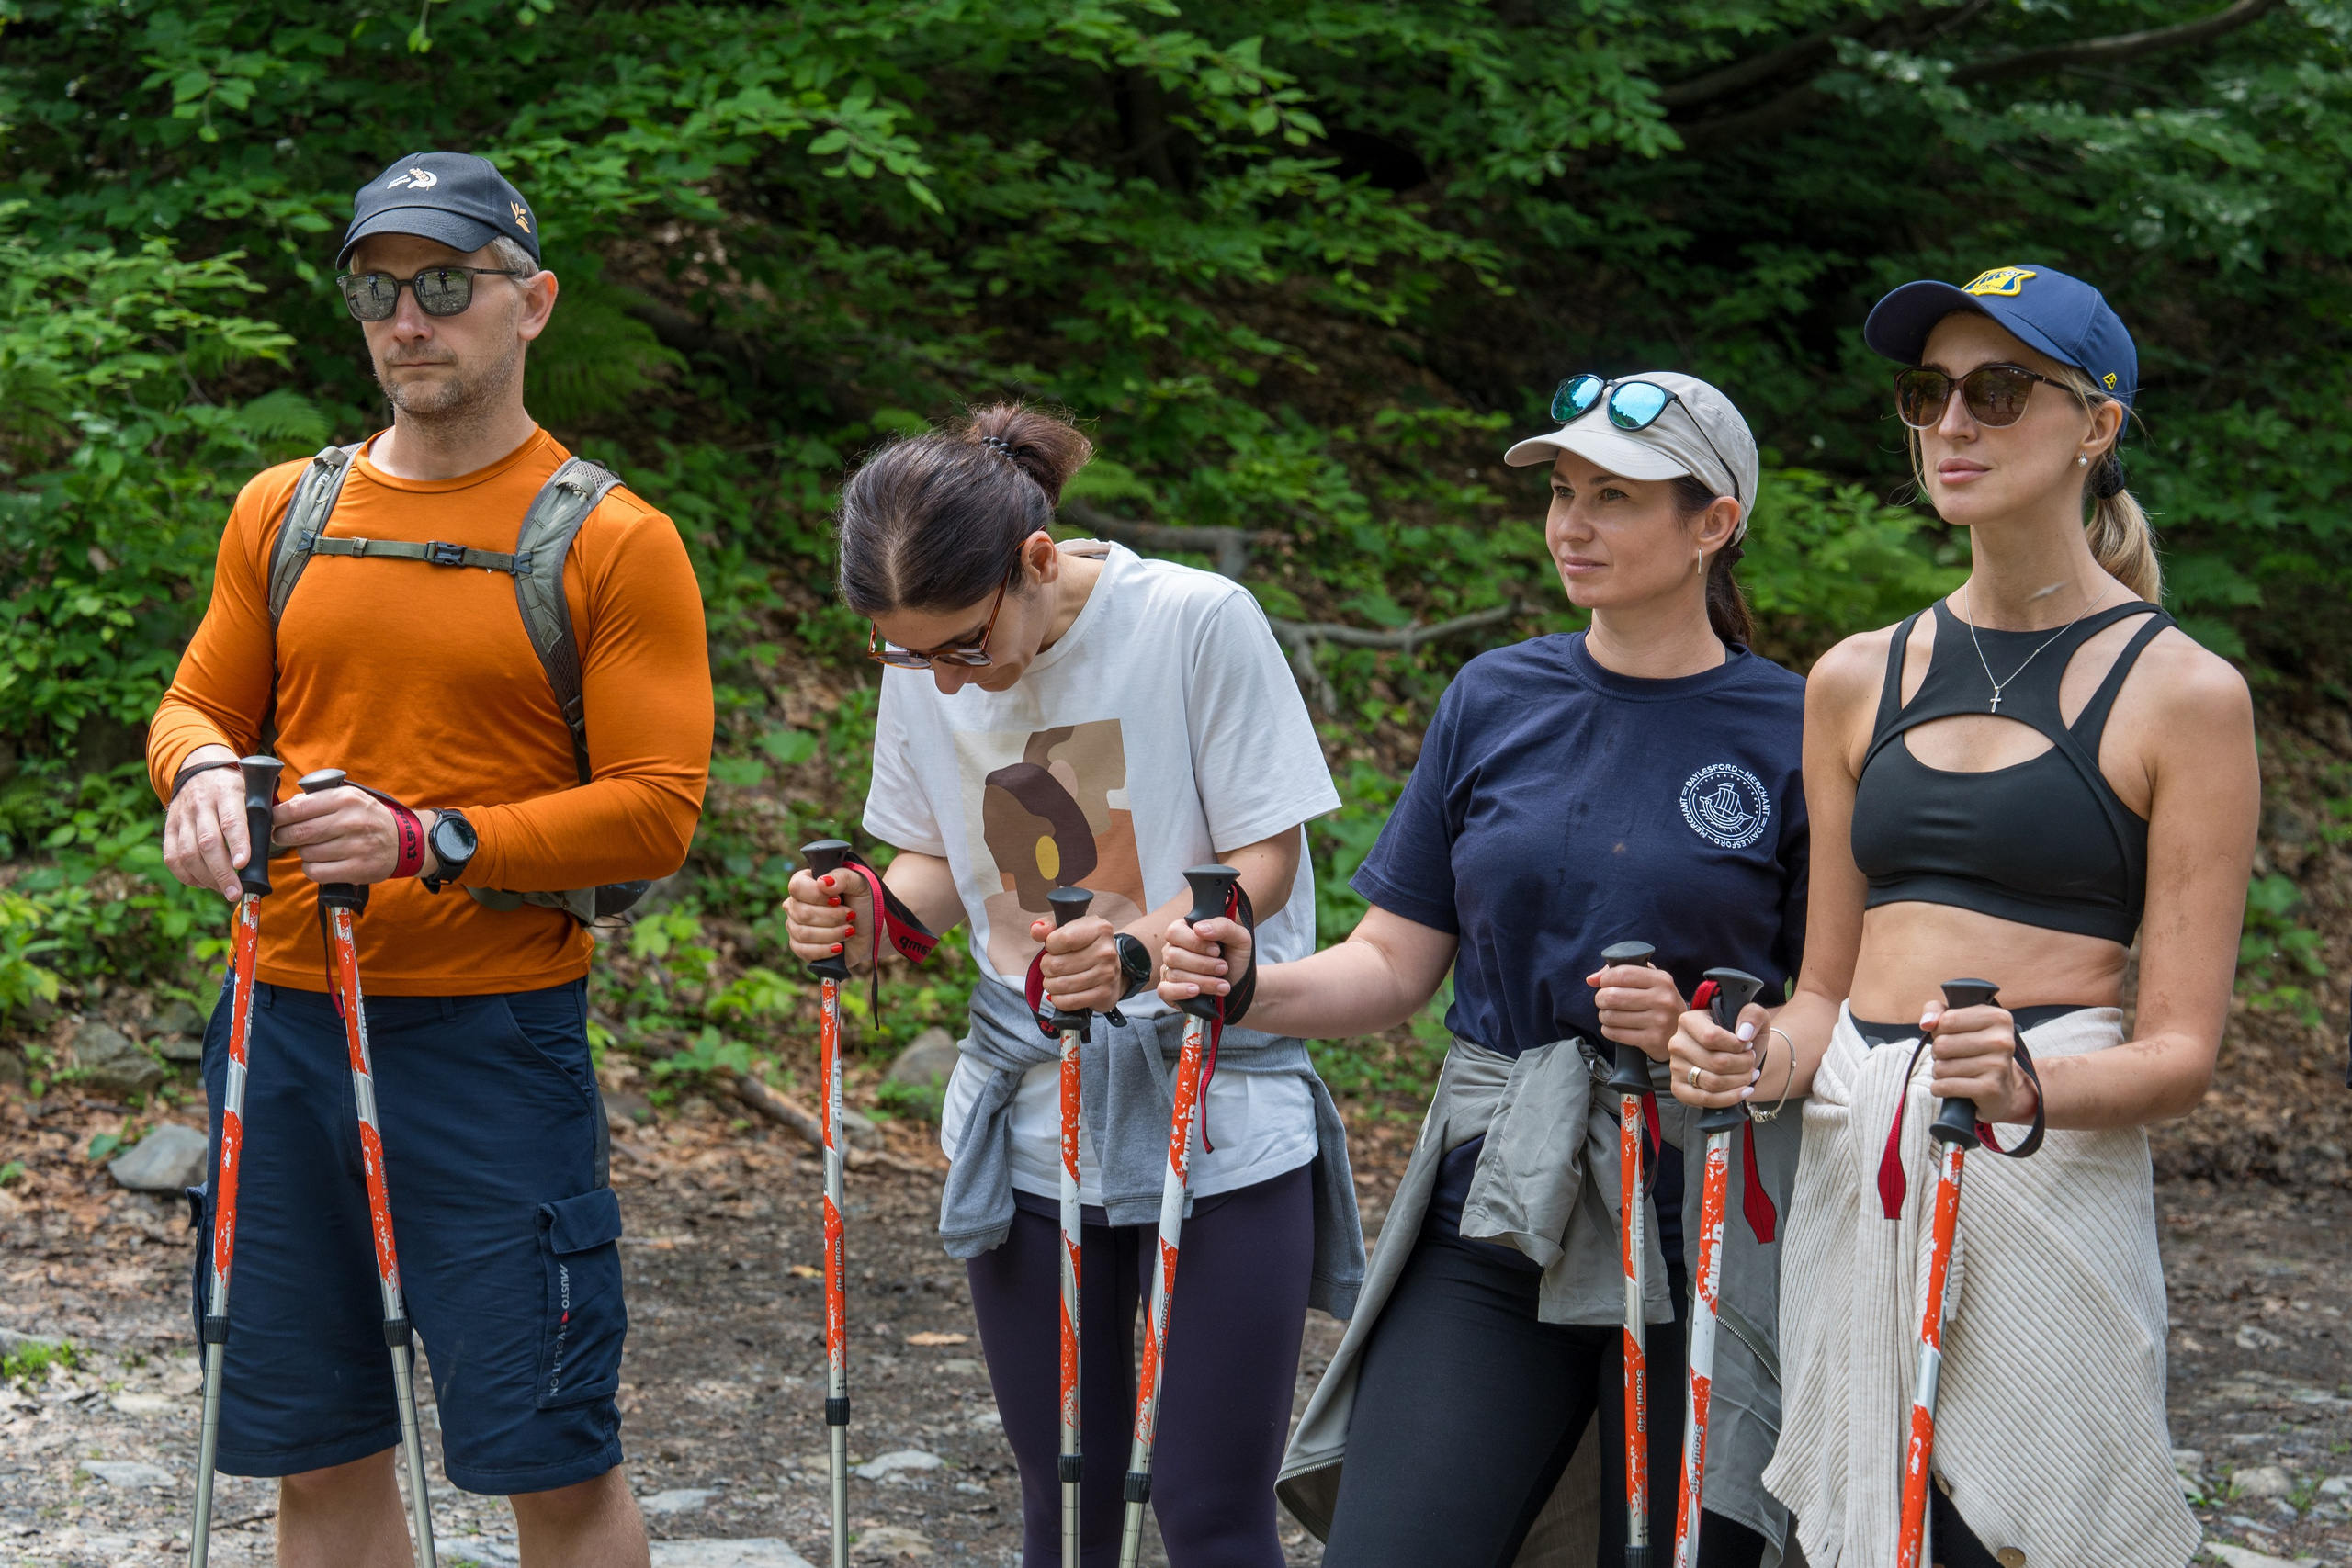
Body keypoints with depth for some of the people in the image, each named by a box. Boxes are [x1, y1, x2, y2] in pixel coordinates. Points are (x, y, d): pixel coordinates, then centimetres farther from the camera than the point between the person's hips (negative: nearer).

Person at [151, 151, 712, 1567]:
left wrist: (437, 844, -21)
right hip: (285, 1023, 5)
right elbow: (199, 701, 18)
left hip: (494, 1033, -4)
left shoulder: (611, 541, -4)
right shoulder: (282, 511, 11)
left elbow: (655, 810, -9)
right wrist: (204, 768, -7)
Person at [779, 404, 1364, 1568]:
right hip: (1028, 1115, 4)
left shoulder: (1197, 621, -15)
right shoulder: (922, 668, -1)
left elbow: (1265, 859, -10)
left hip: (1217, 1114, -4)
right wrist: (871, 917, -9)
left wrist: (1135, 951, -28)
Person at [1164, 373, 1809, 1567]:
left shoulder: (1794, 732, -3)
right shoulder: (1494, 699, 7)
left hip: (1700, 1213, -3)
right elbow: (1396, 965, 9)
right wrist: (1251, 984, -9)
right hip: (1492, 1204, 3)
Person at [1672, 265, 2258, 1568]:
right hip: (1848, 1173, 5)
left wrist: (2026, 1090, -24)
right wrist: (1756, 1060, -4)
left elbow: (2179, 1049, -4)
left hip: (2052, 1176, -4)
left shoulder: (2181, 694, -1)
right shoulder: (1859, 680, 13)